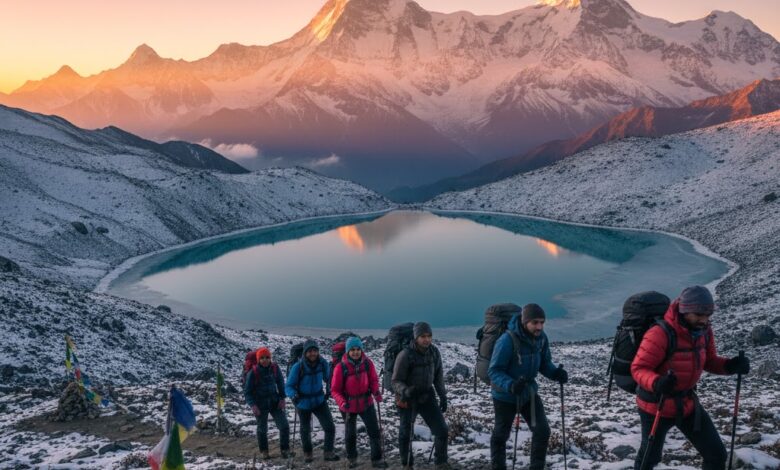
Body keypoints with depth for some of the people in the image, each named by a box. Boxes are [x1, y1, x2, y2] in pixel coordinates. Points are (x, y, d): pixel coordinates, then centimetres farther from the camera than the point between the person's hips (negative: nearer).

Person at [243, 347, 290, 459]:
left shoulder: (274, 368, -10)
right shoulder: (253, 372, -17)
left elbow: (280, 383, 4)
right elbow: (247, 391, -10)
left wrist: (282, 398, -4)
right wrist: (253, 405, -22)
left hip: (274, 402, 2)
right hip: (260, 405, -2)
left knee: (284, 426, -2)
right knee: (262, 429, 12)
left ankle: (285, 449, 17)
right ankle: (263, 451, 34)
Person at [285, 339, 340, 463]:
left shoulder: (322, 363, -15)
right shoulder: (298, 367, -24)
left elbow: (327, 378, 7)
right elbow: (289, 386, -18)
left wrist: (329, 390, -7)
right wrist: (294, 395, -37)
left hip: (320, 401, 2)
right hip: (303, 403, -2)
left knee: (330, 427, -9)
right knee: (306, 430, 17)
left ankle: (328, 453, 10)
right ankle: (307, 454, 41)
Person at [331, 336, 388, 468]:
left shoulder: (367, 363, -12)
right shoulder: (341, 367, -20)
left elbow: (373, 380, -1)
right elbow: (335, 389, -14)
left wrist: (376, 391, -21)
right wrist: (342, 402, -29)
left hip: (366, 403, 1)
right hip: (349, 406, -1)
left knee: (374, 431, 0)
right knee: (350, 434, 17)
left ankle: (376, 459, 13)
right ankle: (352, 458, 39)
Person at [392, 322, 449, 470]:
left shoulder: (434, 352, -7)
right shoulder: (405, 355, -23)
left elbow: (438, 376, 8)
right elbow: (396, 381, -17)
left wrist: (443, 396, 7)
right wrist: (405, 391, -36)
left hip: (427, 396, 4)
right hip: (408, 399, -4)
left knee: (442, 430, -1)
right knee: (406, 433, 12)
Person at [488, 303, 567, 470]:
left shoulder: (541, 338, -12)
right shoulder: (507, 340, -31)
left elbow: (544, 363, 3)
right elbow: (494, 371, -27)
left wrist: (556, 373, -17)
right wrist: (510, 385, -43)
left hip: (529, 392, 5)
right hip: (505, 396, -5)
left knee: (542, 431, 0)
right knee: (501, 434, 14)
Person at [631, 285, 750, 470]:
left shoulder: (703, 331, -6)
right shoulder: (660, 335, -29)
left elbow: (709, 362, 7)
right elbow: (638, 369, -26)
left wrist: (731, 365, -14)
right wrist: (656, 383, -47)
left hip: (687, 403, 6)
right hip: (656, 405, -6)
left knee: (716, 455, 9)